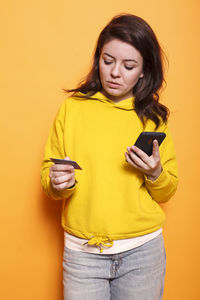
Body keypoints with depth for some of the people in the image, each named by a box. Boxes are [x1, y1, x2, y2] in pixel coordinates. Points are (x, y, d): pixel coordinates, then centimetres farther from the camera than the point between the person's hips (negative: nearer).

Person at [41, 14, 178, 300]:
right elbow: (48, 173, 3)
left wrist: (155, 174, -13)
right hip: (82, 252, 0)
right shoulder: (72, 108, -2)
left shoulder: (153, 117, 1)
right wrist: (58, 183, -18)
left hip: (143, 251, 1)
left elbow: (167, 192, 7)